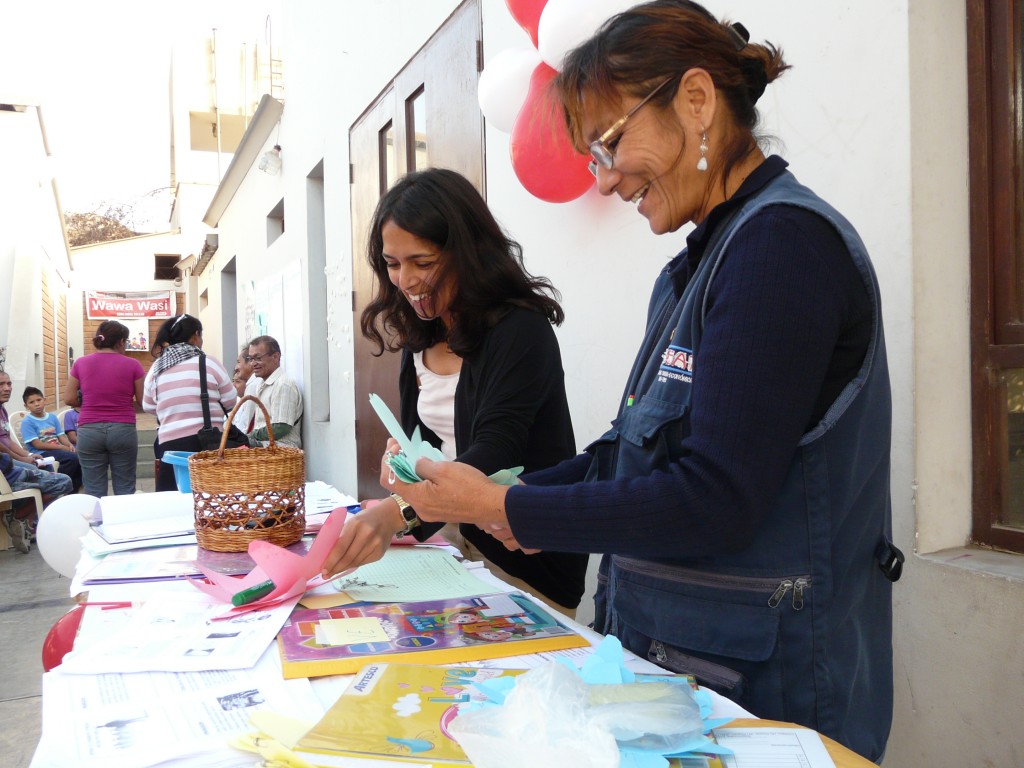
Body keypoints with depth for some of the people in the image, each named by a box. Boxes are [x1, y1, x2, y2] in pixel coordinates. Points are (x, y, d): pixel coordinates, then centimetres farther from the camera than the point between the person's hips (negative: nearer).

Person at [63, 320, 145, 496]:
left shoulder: (81, 363, 3)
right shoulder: (132, 364, -3)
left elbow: (69, 399, 5)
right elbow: (143, 401, 1)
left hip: (89, 431, 2)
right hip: (123, 430, -1)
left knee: (94, 492, 5)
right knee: (125, 490, 7)